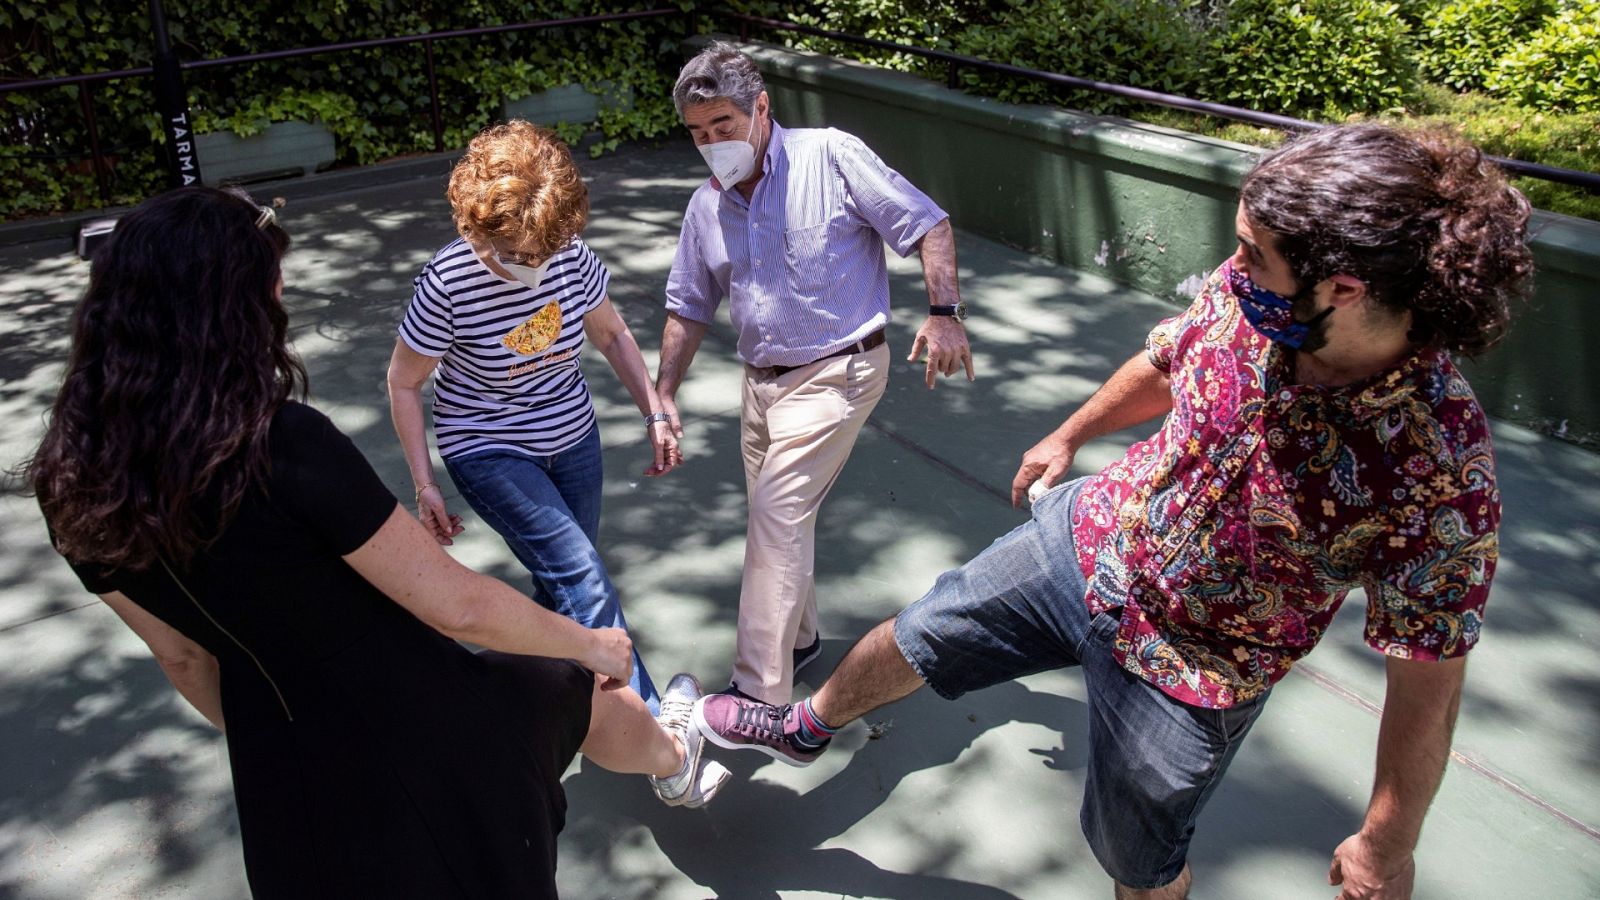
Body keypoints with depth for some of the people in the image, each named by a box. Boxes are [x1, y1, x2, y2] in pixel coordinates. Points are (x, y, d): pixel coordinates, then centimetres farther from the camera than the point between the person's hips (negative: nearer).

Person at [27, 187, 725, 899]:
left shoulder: (76, 489, -8)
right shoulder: (284, 444, -30)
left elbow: (181, 656, 6)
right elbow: (460, 608, -23)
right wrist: (590, 645, -6)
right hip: (415, 727, -4)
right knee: (587, 695, 26)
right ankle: (673, 763, 61)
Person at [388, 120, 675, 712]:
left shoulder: (573, 259, -13)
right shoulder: (447, 285, -24)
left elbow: (612, 336, 6)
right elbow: (403, 383, -11)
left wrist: (655, 415, 1)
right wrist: (424, 485, -10)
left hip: (573, 439, 5)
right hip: (489, 451, -5)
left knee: (563, 583, 14)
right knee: (582, 578, -17)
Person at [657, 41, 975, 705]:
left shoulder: (831, 156, -10)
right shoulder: (707, 206, 7)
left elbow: (927, 224, -9)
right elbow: (689, 307, 14)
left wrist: (944, 312, -21)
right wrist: (664, 395, 6)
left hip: (835, 372, -7)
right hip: (762, 380, 7)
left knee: (776, 517, -15)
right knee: (777, 520, 17)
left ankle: (761, 694, -9)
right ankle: (797, 637, 40)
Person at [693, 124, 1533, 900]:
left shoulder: (1440, 469, -33)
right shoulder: (1248, 295, -19)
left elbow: (1427, 683, -21)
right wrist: (1069, 435, 20)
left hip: (1190, 678, -4)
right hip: (1090, 536, 5)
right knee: (919, 634, 20)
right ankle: (803, 727, 51)